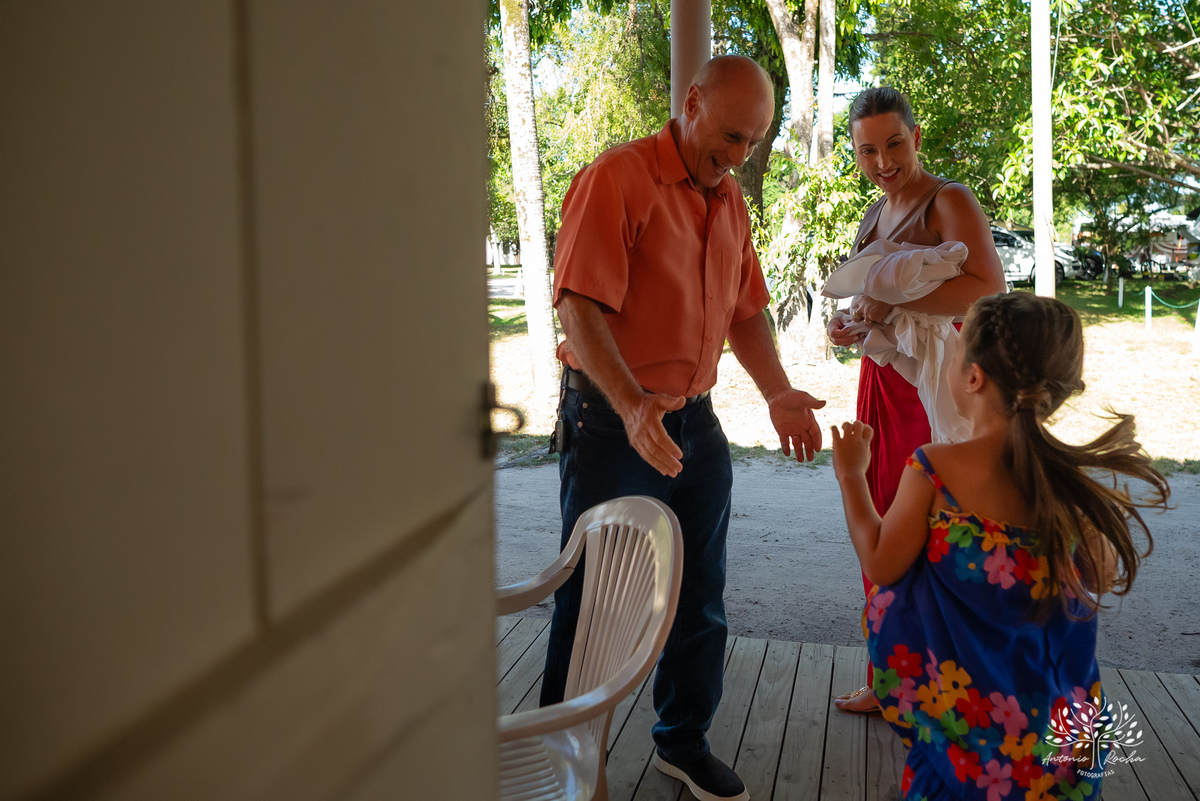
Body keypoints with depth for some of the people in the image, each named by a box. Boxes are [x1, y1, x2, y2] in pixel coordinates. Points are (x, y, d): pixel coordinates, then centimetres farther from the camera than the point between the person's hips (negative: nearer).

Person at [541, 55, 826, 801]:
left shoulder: (730, 200, 12)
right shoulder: (617, 178, -13)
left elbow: (744, 310, 19)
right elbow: (580, 308, -21)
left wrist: (779, 393, 5)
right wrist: (632, 407, -32)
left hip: (696, 421, 7)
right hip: (614, 422, -7)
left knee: (700, 598, 15)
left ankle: (685, 741, 34)